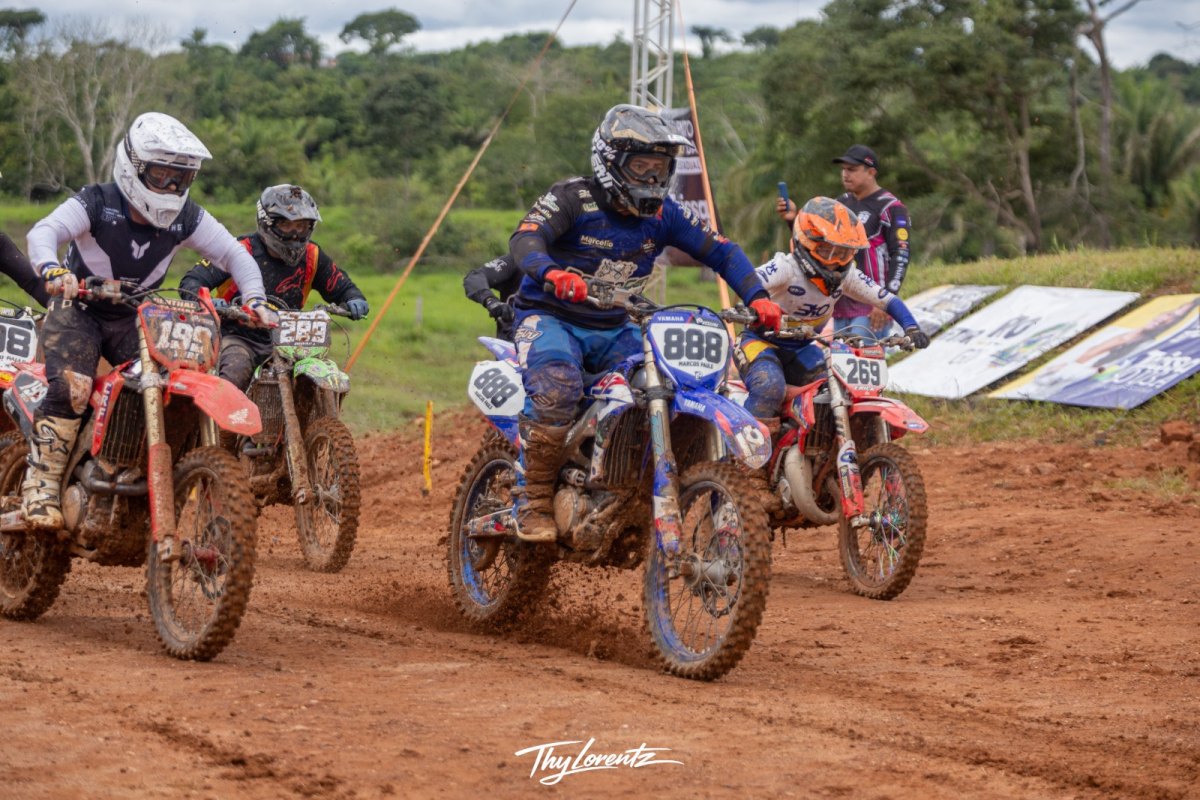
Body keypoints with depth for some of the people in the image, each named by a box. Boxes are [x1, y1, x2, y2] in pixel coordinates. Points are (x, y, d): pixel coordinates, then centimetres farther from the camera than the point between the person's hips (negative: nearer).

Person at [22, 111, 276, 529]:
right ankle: (40, 487, -20)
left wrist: (255, 300, -20)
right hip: (78, 310, -4)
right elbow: (43, 232, -34)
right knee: (70, 388, -29)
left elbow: (234, 254, -2)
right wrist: (53, 270, -56)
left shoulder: (184, 217, -7)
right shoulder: (97, 204, -19)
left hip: (135, 319, 4)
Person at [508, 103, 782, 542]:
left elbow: (721, 251, 4)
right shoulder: (573, 197, -14)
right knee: (558, 388, -35)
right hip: (549, 316, -5)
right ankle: (534, 503, -23)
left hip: (613, 328, 6)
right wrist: (552, 272, -52)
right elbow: (524, 239, -29)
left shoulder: (663, 214, 2)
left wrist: (756, 297, -14)